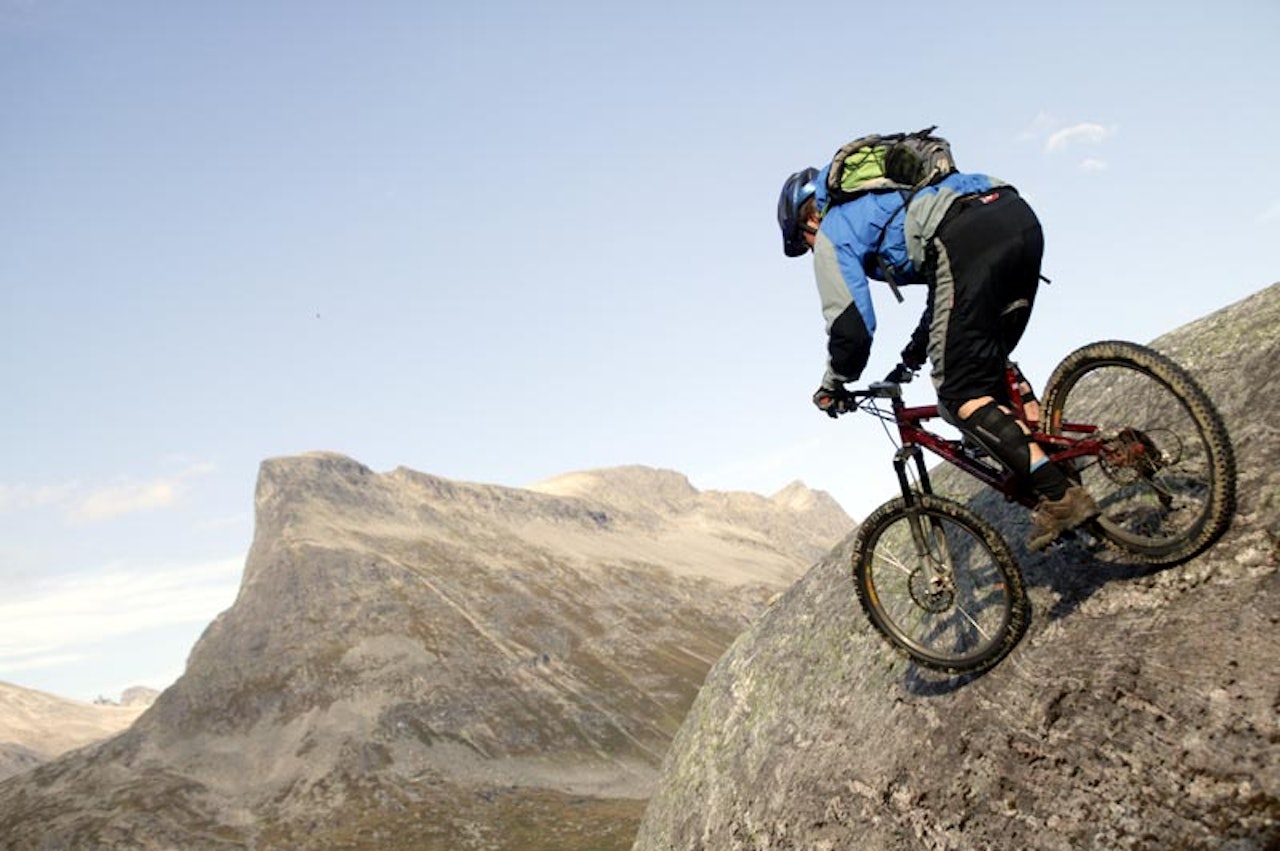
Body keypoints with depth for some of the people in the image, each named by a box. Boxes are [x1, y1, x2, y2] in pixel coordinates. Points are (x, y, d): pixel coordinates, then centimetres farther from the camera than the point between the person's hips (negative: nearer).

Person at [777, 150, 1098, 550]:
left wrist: (832, 386, 25)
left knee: (960, 394, -2)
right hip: (1021, 217, 9)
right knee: (990, 364, 24)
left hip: (967, 239, -9)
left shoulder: (833, 231, 16)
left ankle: (1060, 497, -9)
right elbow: (949, 287, 45)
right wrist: (912, 358, 53)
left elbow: (851, 325, 6)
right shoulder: (883, 196, 40)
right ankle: (1059, 467, 15)